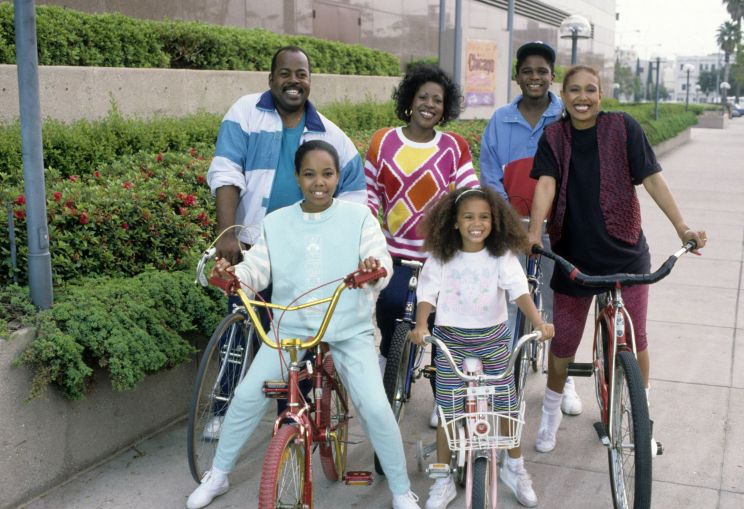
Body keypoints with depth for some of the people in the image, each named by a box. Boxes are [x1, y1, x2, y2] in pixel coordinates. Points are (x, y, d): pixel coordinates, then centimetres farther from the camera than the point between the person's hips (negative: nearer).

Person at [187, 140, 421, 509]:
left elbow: (381, 263, -12)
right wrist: (233, 273, -23)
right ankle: (217, 476, 19)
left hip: (349, 329, -2)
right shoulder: (276, 223, 4)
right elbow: (257, 269, 0)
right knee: (246, 397, -4)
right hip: (290, 327, 3)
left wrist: (373, 269, -36)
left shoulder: (359, 217, -2)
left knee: (375, 407, -15)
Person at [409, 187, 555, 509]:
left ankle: (515, 468, 31)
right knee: (447, 411, 2)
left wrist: (538, 323, -33)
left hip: (493, 338, 0)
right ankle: (443, 480, 17)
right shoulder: (441, 257, -6)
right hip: (451, 339, 0)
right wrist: (420, 326, -26)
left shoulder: (502, 256, -8)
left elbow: (519, 291, -17)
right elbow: (427, 294, -8)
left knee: (505, 407, 6)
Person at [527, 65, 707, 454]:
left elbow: (652, 178, -9)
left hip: (625, 253, -1)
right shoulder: (553, 137, 0)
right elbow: (546, 184, -12)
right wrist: (534, 231, -28)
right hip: (573, 256, 1)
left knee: (634, 341, 4)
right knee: (563, 342, 8)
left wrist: (682, 227, -19)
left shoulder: (623, 128, -5)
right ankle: (551, 413, 32)